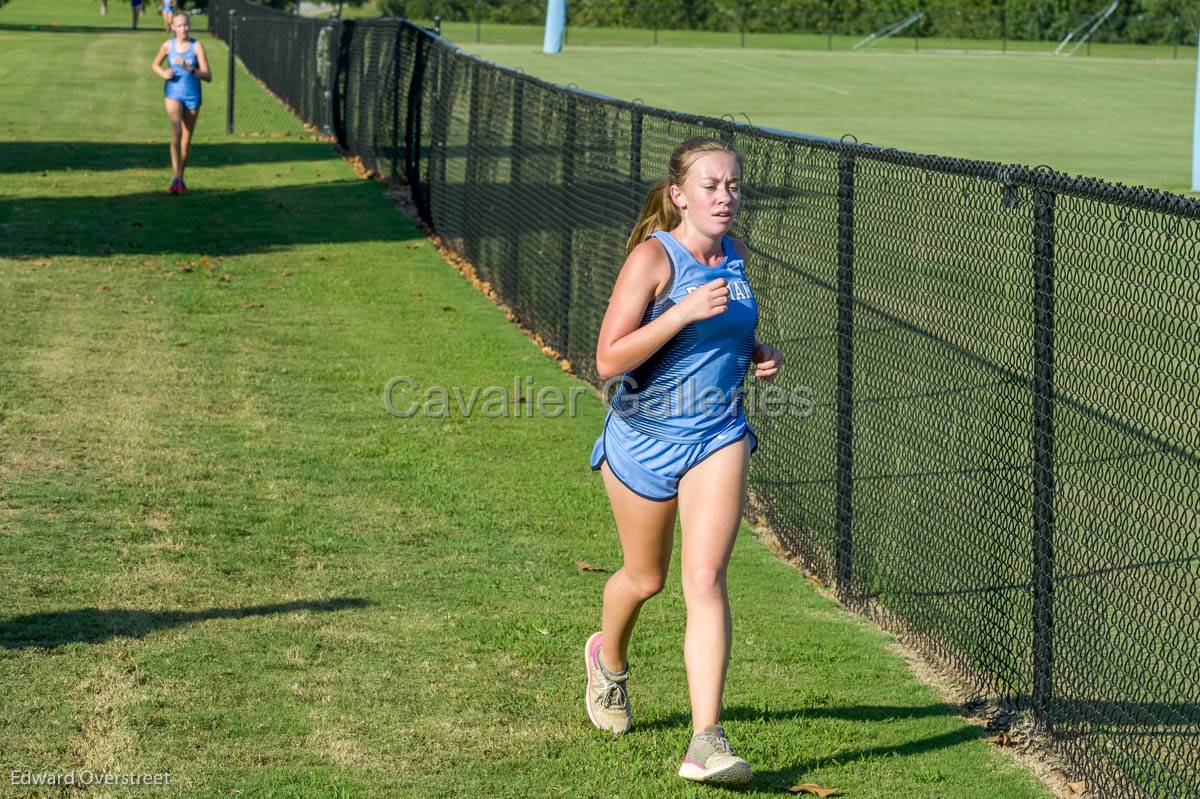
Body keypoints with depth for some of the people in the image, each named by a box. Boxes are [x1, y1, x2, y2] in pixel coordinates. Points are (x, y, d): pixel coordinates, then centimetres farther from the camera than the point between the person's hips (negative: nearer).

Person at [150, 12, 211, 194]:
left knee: (186, 138, 10)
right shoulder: (168, 45, -2)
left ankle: (180, 179, 26)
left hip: (192, 96, 1)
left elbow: (208, 77, -11)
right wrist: (163, 73, -5)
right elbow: (155, 64, 17)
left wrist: (189, 68, -26)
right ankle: (176, 178, -28)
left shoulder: (196, 46, -8)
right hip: (173, 94, -1)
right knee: (176, 131, -22)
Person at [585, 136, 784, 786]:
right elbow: (608, 360, -22)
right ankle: (609, 659, 51)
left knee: (705, 578, -14)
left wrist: (756, 353, 3)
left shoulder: (735, 256, 4)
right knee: (645, 578, 16)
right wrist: (686, 310, -29)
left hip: (718, 438, 3)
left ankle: (706, 742, -19)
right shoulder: (652, 257, -15)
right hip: (643, 439, -3)